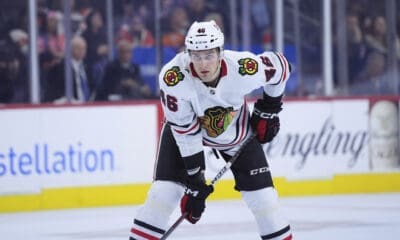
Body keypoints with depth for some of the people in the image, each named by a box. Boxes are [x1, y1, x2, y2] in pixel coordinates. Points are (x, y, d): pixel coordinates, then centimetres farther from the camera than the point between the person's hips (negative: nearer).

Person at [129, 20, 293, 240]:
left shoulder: (244, 69, -33)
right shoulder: (173, 77, -35)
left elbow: (280, 66, -10)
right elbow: (185, 133, -27)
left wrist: (268, 109, -1)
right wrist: (195, 181, -24)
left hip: (236, 131, 1)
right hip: (183, 129, -1)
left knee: (263, 197, -4)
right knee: (164, 192, -16)